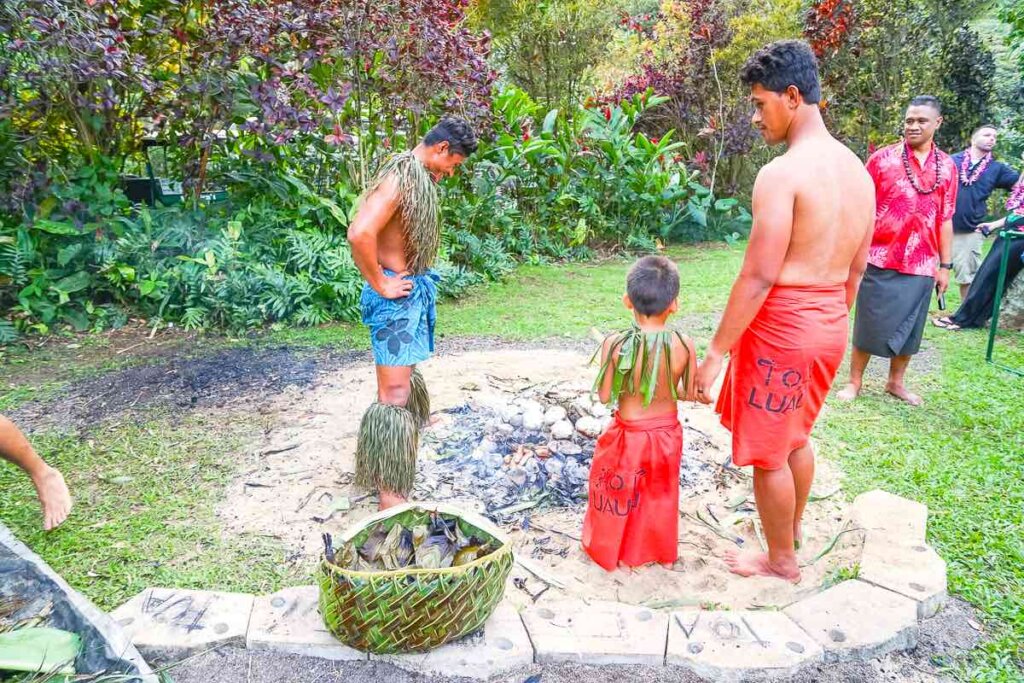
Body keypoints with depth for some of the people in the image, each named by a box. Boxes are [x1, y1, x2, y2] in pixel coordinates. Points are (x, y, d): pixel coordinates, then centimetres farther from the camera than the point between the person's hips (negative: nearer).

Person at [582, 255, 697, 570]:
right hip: (666, 432, 2)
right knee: (661, 495, 26)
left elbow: (605, 396, -16)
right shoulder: (684, 345, -19)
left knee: (620, 494, 23)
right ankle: (662, 552, 46)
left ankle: (614, 550, 41)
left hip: (628, 434, -2)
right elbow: (689, 393, -8)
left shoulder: (615, 344, -24)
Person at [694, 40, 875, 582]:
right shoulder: (858, 170, 7)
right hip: (830, 326, 9)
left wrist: (716, 352, -16)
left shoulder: (781, 173, -19)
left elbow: (759, 277, -22)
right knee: (797, 435, 26)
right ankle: (792, 527, 45)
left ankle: (781, 561, 27)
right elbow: (856, 269, 13)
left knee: (768, 453, 9)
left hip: (782, 328, -8)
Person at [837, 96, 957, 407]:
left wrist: (945, 265, 7)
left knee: (909, 327, 12)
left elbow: (945, 219, 8)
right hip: (881, 260, -3)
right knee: (869, 323, 4)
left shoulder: (947, 167, 6)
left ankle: (896, 382, 27)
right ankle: (855, 381, 18)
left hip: (922, 265, 3)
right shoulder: (882, 158, -3)